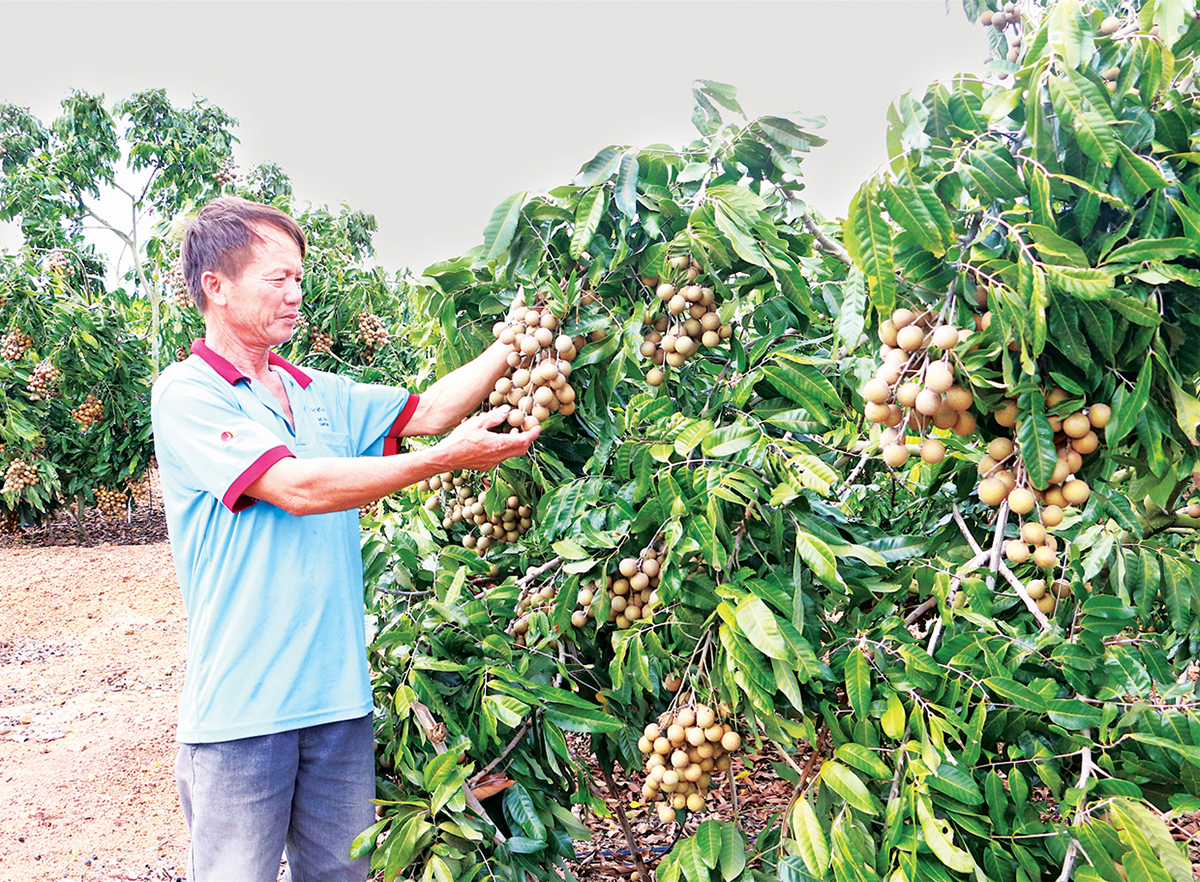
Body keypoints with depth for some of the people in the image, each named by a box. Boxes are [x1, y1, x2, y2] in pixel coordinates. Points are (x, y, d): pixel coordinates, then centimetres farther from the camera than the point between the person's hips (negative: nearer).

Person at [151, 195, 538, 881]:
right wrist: (447, 458, -21)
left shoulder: (322, 395, 12)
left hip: (338, 694, 6)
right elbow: (299, 488, -20)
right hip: (241, 706, -6)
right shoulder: (187, 393, -9)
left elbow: (428, 411, 7)